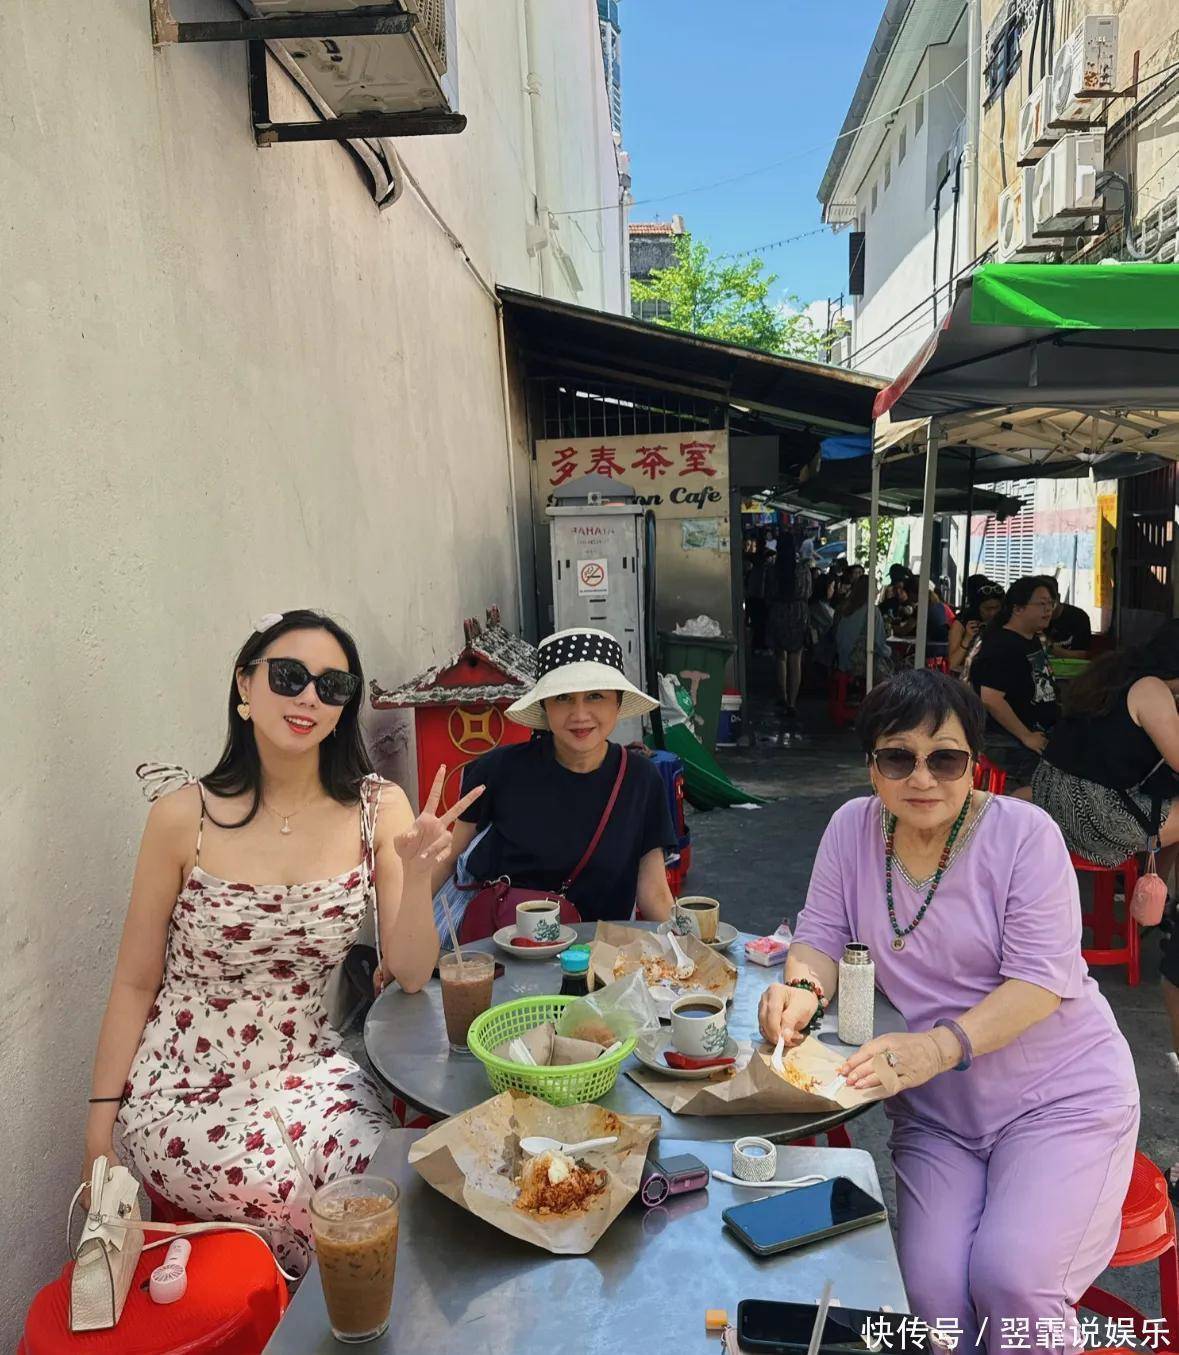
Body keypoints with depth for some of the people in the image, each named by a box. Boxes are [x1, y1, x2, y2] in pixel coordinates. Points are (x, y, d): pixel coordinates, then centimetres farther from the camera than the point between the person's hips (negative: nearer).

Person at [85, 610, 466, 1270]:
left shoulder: (379, 810, -6)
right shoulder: (185, 815, -12)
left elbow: (411, 974, -7)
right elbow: (135, 982, -2)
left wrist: (417, 871, -24)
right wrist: (101, 1126, -2)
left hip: (307, 1070, 2)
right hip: (186, 1090, -2)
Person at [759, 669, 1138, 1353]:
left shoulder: (1023, 832, -12)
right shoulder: (853, 828, -2)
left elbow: (1042, 977, -18)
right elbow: (822, 938, 2)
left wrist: (942, 1044, -34)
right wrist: (804, 989, -22)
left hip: (1060, 1094, -2)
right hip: (936, 1111, 3)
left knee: (1010, 1277, -21)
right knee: (933, 1289, -17)